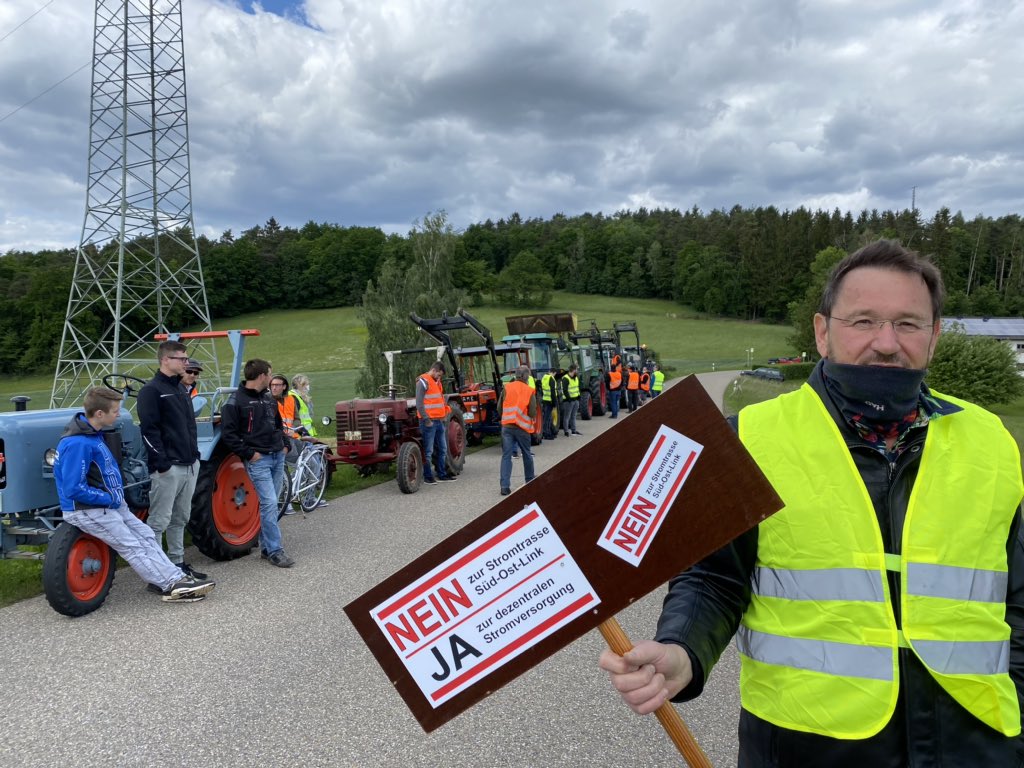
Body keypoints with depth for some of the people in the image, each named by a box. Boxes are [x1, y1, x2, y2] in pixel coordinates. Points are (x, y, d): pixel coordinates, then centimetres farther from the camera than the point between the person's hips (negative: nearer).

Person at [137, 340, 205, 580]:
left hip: (189, 465, 9)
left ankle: (178, 563, 26)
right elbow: (149, 430, -17)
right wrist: (161, 463, -20)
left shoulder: (181, 389, 16)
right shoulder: (151, 390, -11)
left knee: (180, 518, 16)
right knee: (159, 521, -3)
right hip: (168, 468, -9)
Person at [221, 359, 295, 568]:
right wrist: (249, 453, -14)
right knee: (269, 503, -11)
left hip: (277, 457, 7)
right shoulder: (236, 400, -9)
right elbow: (228, 433, -12)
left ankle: (266, 546, 21)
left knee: (270, 503, 11)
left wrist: (285, 445, 14)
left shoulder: (269, 398, 15)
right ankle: (275, 551, -5)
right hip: (258, 459, -7)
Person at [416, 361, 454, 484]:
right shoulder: (423, 381, -10)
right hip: (429, 422, -9)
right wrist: (426, 420, -17)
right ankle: (428, 477, 6)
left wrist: (446, 412, 11)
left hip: (439, 421, 9)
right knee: (428, 451, -2)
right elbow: (419, 404, -16)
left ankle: (442, 475, 22)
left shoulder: (437, 382, 17)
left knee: (442, 449, 13)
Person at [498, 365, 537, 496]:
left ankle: (504, 486, -9)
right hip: (522, 427, -1)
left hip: (506, 426, 1)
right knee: (527, 455, 17)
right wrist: (533, 421, 14)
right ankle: (530, 481, 33)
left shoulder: (506, 388, 0)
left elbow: (499, 408, 5)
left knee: (506, 456, 1)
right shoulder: (530, 391, -6)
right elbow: (533, 413, -8)